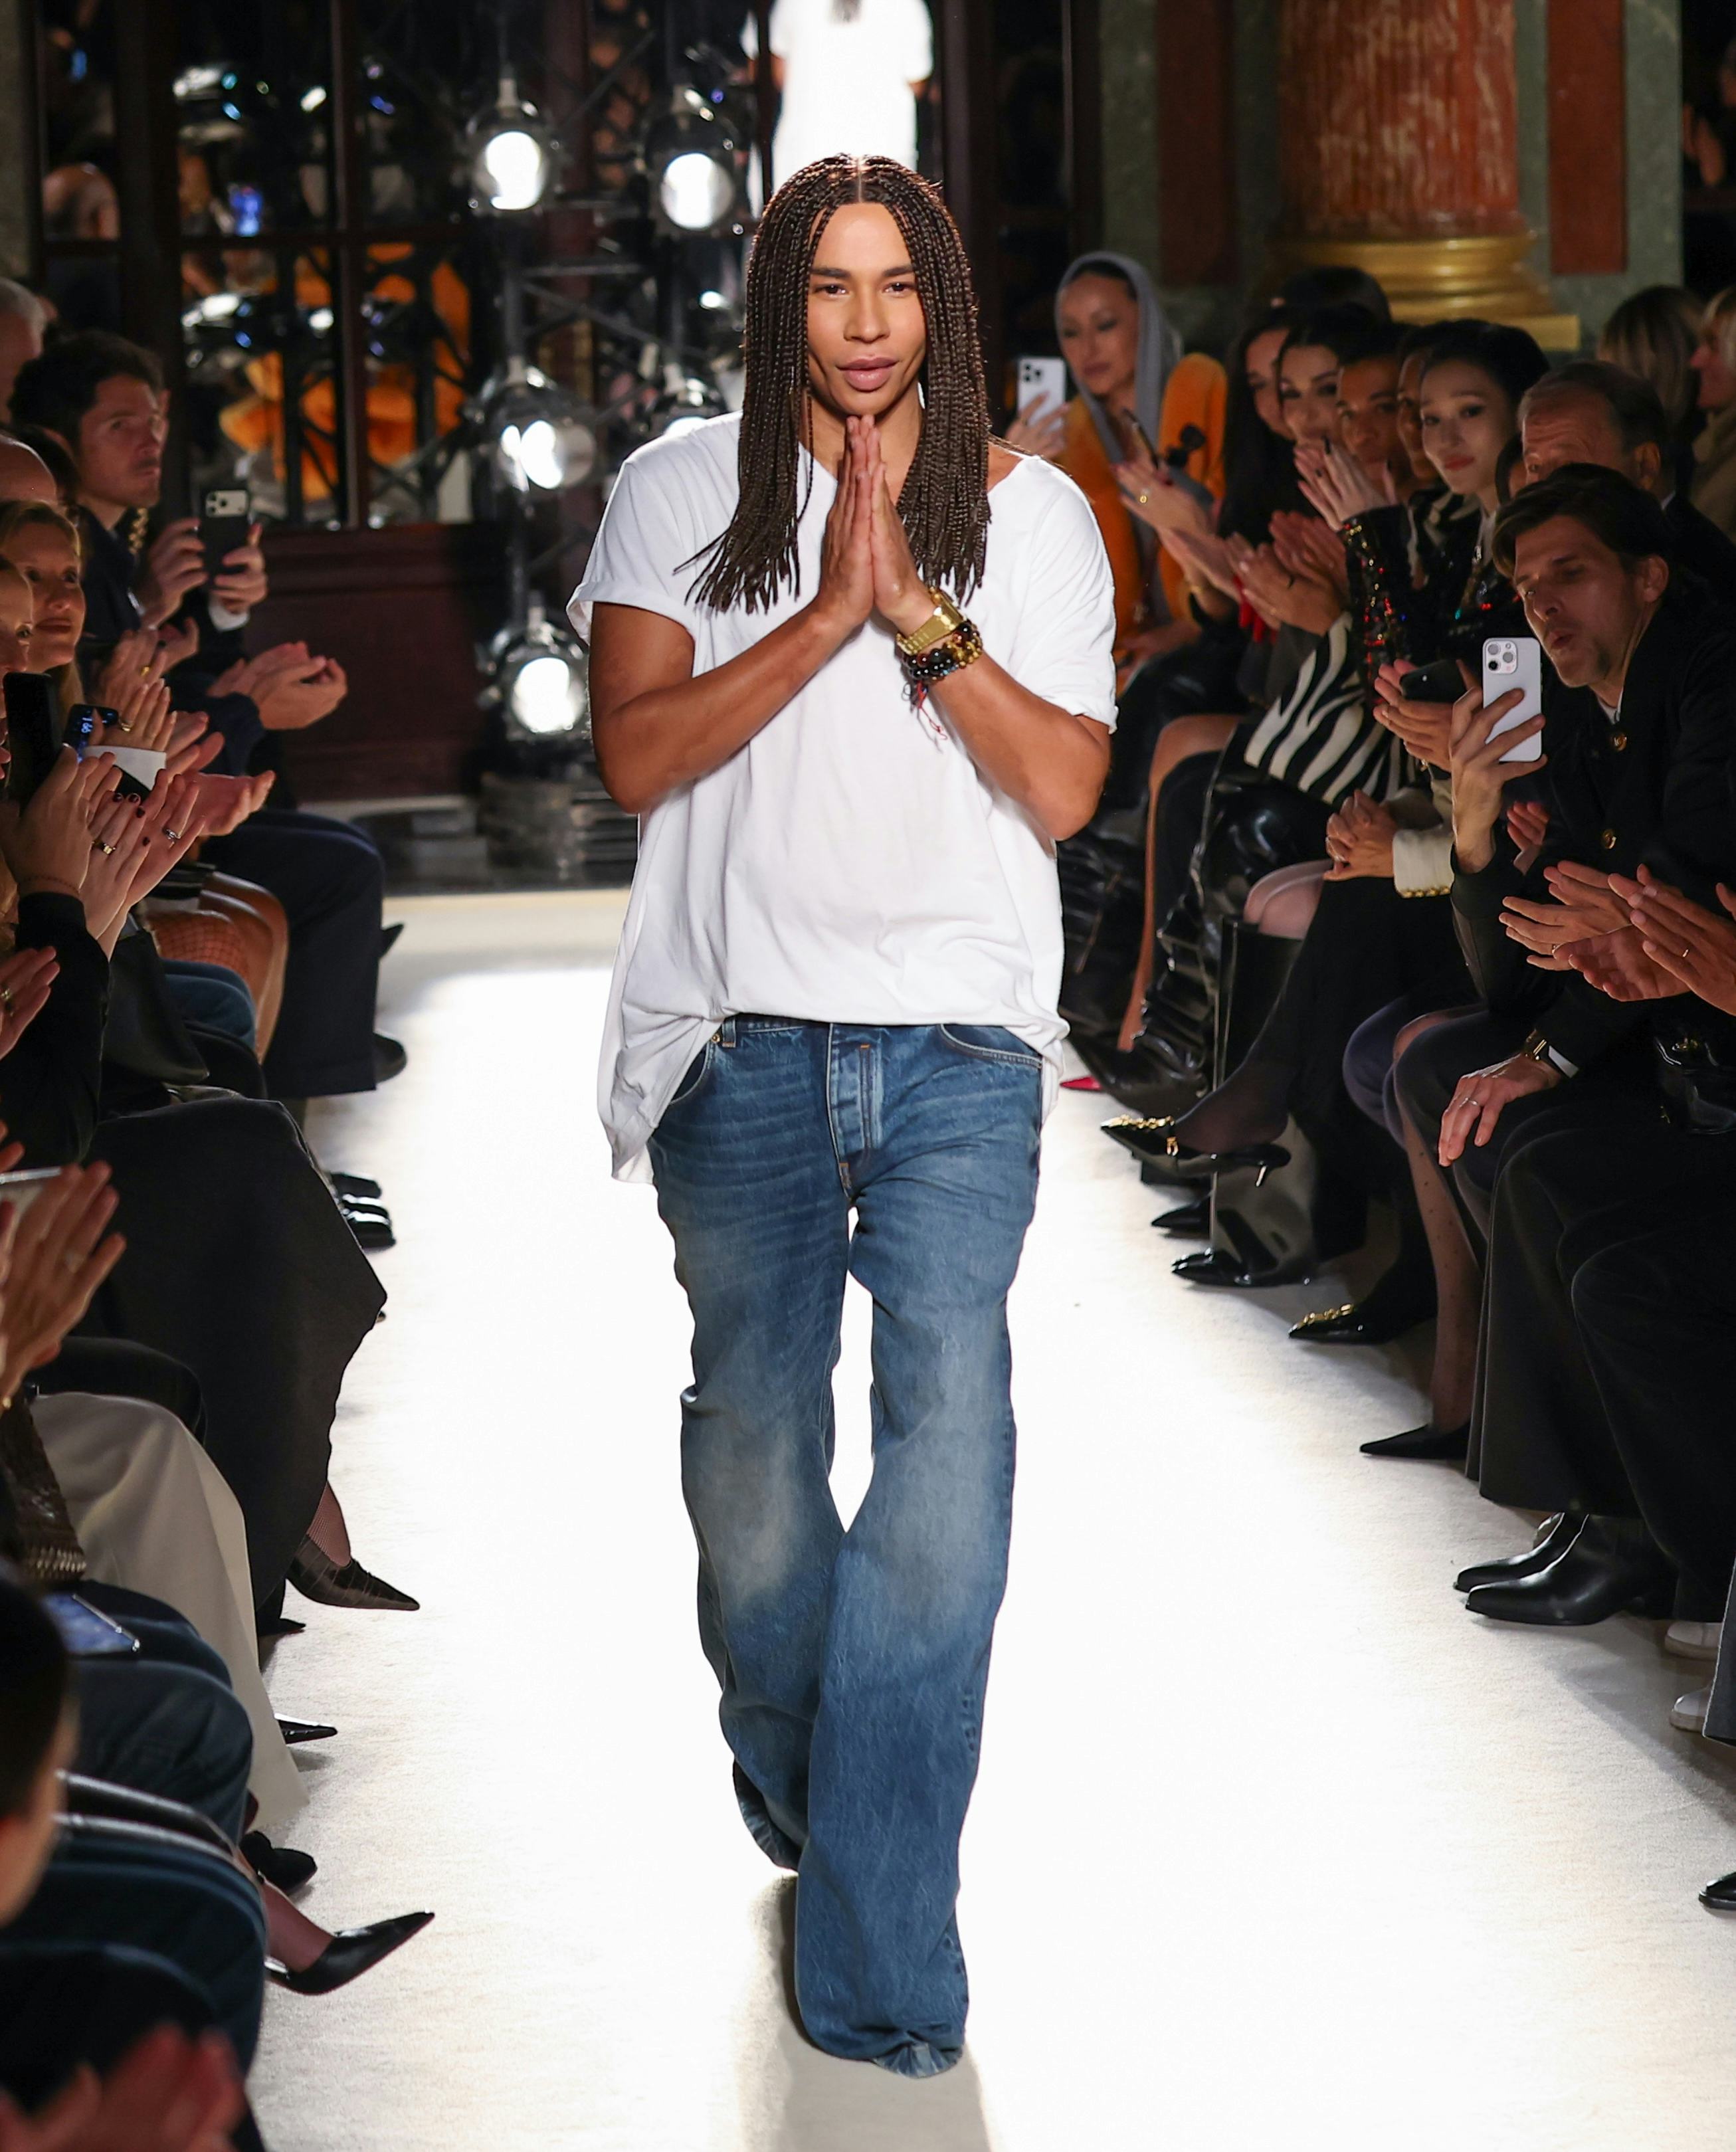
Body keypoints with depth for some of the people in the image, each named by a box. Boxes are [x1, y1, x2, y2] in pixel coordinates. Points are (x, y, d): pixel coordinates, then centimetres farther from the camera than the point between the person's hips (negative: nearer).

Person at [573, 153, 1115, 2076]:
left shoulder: (1030, 512, 8)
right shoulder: (680, 493, 7)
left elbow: (1064, 788, -1)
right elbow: (636, 753, -4)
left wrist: (920, 605, -11)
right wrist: (828, 615, -12)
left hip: (960, 1047, -1)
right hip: (745, 1036, 1)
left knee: (950, 1423, -15)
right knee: (751, 1440, 7)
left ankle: (878, 1956, -13)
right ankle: (787, 1756, 39)